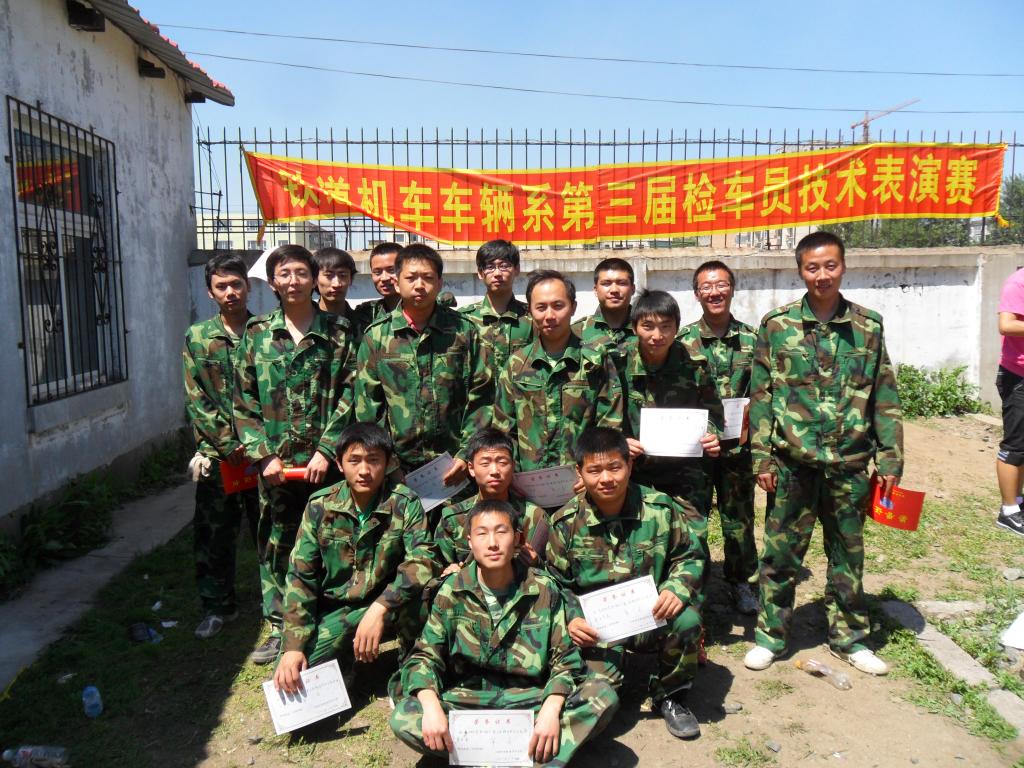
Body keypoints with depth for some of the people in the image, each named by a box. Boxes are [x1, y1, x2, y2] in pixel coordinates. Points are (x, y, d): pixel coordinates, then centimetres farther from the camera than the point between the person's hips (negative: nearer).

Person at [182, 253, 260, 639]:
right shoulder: (197, 338, 6)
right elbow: (196, 400, 1)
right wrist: (229, 445, -8)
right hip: (217, 455, 1)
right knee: (213, 535, 10)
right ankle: (218, 605, 27)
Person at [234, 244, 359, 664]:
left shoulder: (339, 333, 2)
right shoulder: (257, 334, 7)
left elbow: (348, 397, -2)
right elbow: (244, 404, 6)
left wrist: (327, 450, -11)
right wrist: (264, 455, -4)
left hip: (324, 464, -2)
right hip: (275, 465, 2)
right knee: (275, 546, 10)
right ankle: (279, 627, 24)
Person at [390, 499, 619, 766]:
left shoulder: (544, 589, -3)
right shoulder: (453, 589, -2)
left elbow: (564, 658, -3)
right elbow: (425, 655, -3)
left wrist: (551, 711, -21)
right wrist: (431, 707, -23)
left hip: (530, 699, 0)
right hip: (466, 701, 1)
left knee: (604, 696, -22)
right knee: (403, 718, -27)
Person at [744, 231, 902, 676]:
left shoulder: (869, 326, 3)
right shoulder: (776, 325, -1)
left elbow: (885, 398, 6)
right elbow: (760, 396, 0)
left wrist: (890, 460, 2)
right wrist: (762, 458, -5)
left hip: (850, 462, 2)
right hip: (792, 461, -1)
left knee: (848, 552, 15)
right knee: (781, 552, 8)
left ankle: (848, 636, 32)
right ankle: (771, 634, 24)